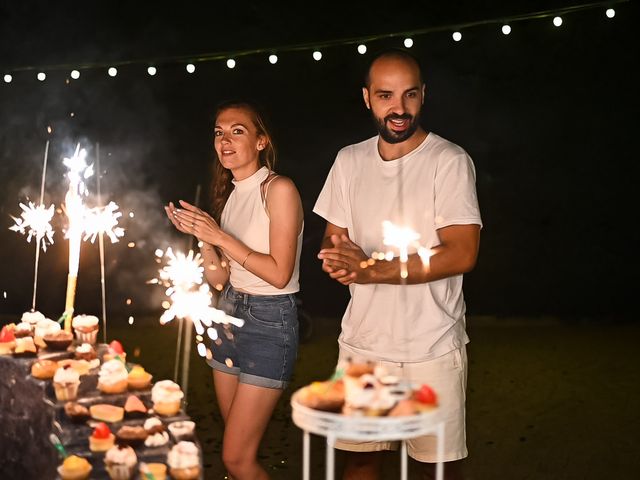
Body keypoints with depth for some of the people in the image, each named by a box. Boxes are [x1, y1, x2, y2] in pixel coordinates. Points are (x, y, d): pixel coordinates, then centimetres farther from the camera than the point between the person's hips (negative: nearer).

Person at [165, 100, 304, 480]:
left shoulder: (278, 189, -13)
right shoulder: (229, 195, 9)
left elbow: (279, 273, -18)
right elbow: (219, 278, 9)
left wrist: (221, 237, -18)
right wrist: (201, 235, -6)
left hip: (269, 321, -7)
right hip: (229, 315, 7)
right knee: (241, 448, 13)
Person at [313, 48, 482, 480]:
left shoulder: (449, 161, -9)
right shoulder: (349, 161, 7)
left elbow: (462, 254, -17)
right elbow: (332, 239, 12)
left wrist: (372, 270, -22)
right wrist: (338, 258, -13)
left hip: (432, 348, -4)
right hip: (363, 343, 4)